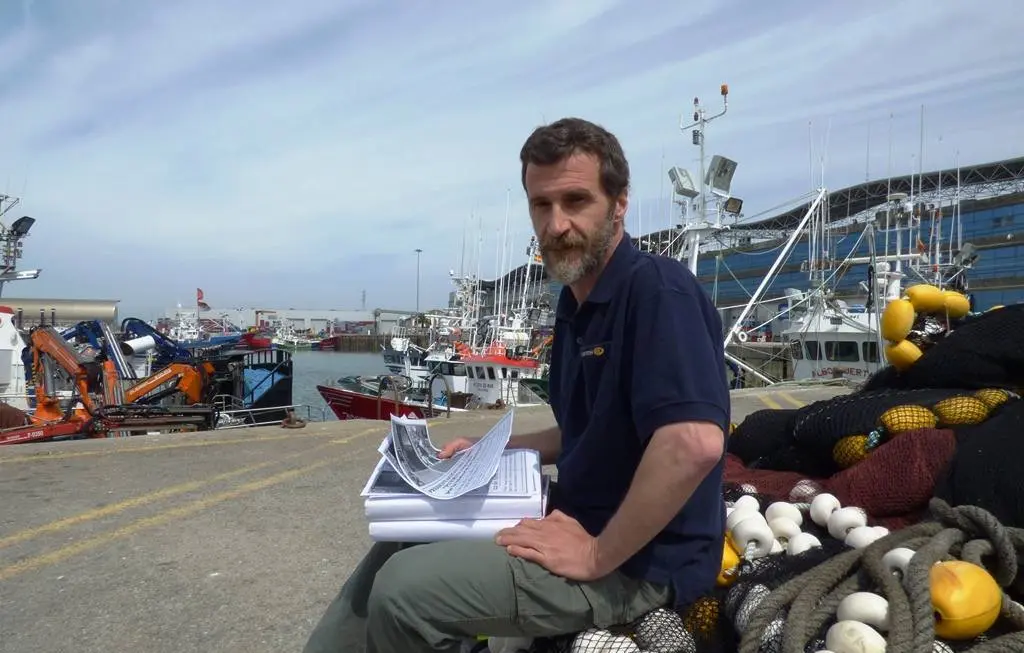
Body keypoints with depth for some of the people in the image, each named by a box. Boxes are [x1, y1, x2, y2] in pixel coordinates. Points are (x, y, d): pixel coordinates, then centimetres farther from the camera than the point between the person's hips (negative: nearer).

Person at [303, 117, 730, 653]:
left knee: (407, 591, -16)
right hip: (582, 521, 9)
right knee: (401, 547, 12)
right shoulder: (575, 305, 10)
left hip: (641, 560, -9)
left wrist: (599, 555, -24)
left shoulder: (656, 288, -20)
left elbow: (695, 442, -33)